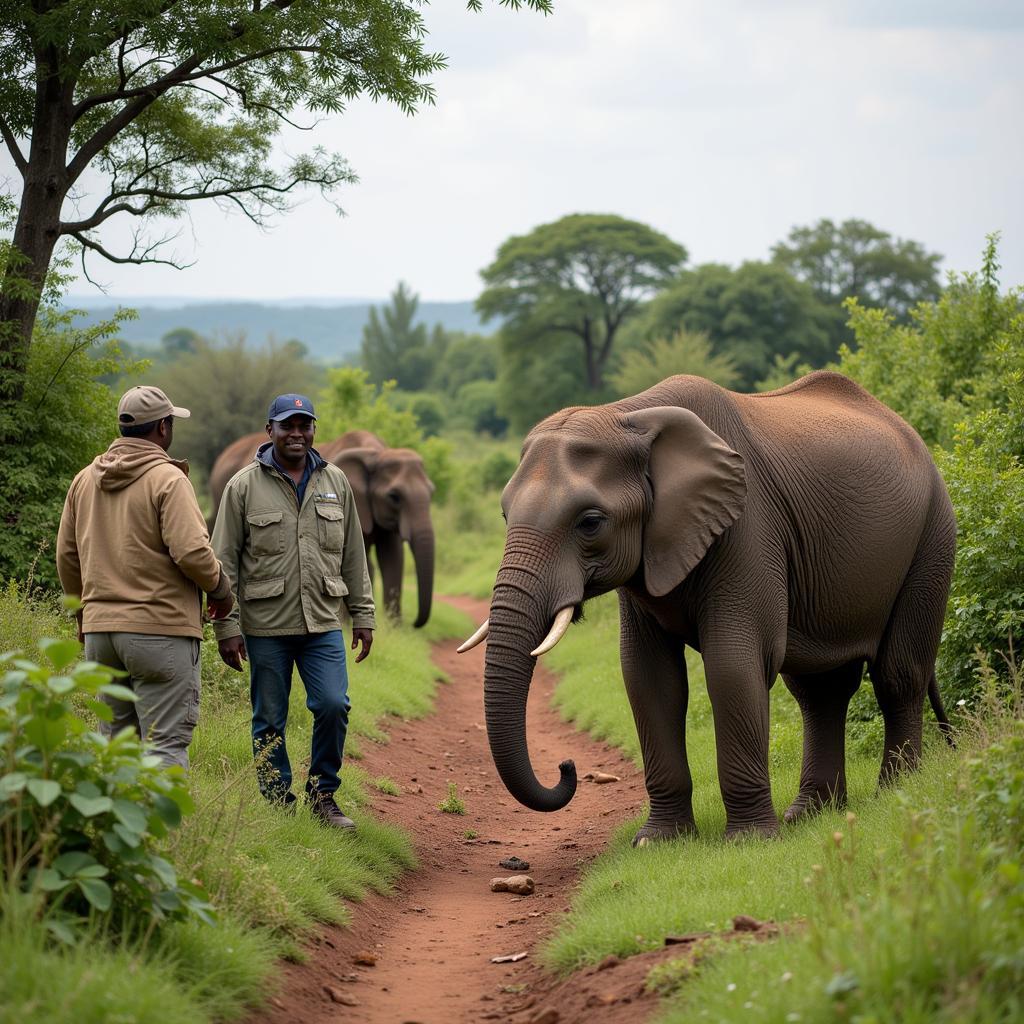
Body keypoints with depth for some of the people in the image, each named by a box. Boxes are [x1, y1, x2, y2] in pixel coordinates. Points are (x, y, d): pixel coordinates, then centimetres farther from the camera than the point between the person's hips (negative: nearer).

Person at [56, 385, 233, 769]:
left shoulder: (85, 479, 11)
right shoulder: (168, 479, -10)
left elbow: (67, 555, 16)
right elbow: (192, 551, -17)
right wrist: (219, 589, 1)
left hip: (99, 630, 7)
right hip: (159, 629, -7)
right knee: (165, 744, -5)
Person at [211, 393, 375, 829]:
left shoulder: (335, 483, 10)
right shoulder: (245, 486, -1)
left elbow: (353, 556, 15)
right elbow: (224, 561, -1)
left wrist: (363, 614, 12)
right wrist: (227, 626, -6)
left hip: (323, 622, 2)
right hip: (266, 626, -2)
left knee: (333, 706, -9)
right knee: (269, 722, 4)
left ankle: (323, 796, 9)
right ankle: (279, 806, 15)